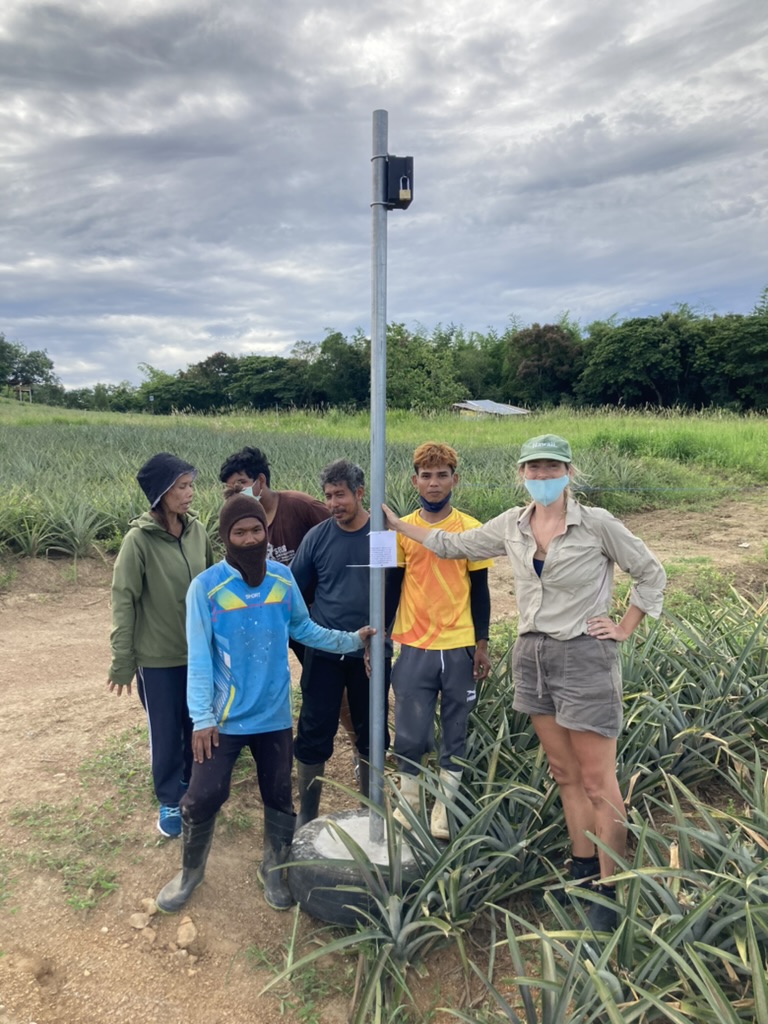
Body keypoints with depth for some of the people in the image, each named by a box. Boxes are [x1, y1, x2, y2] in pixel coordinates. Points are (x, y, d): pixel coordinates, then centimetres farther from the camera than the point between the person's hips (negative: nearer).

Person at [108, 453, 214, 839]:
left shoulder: (197, 531, -4)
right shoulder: (139, 540, -16)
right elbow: (123, 603, -12)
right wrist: (122, 661, -11)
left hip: (199, 651, 4)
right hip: (158, 656, -4)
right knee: (165, 733, 11)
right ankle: (169, 802, 30)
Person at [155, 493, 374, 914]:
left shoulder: (283, 578, -4)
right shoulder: (206, 587, -15)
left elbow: (303, 629, 8)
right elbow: (199, 658, -13)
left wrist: (351, 640, -1)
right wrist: (202, 718, -16)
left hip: (274, 715, 3)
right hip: (225, 718, -3)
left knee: (279, 796, 15)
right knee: (203, 797, 5)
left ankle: (274, 869, 39)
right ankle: (190, 871, 33)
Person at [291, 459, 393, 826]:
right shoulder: (317, 537, -4)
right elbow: (296, 593, 3)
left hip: (373, 653, 0)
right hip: (323, 653, 1)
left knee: (371, 732, 15)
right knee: (314, 733, 7)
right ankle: (306, 815, 25)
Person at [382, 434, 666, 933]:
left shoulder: (597, 523, -10)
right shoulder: (512, 526, 4)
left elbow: (652, 574, 0)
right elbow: (452, 544, 14)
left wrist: (624, 630, -4)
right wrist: (397, 524, 14)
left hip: (584, 658, -5)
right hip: (532, 656, 5)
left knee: (597, 783, 1)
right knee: (564, 774, 15)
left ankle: (609, 891, 14)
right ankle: (583, 872, 29)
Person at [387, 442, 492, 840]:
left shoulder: (471, 529, -1)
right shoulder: (401, 530, 1)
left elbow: (479, 591, 3)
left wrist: (482, 645, 1)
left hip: (459, 647, 0)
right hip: (414, 647, 0)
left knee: (456, 733, 10)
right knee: (410, 734, 5)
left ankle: (445, 808, 26)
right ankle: (407, 806, 26)